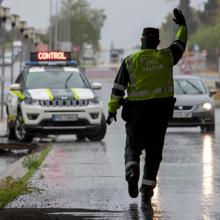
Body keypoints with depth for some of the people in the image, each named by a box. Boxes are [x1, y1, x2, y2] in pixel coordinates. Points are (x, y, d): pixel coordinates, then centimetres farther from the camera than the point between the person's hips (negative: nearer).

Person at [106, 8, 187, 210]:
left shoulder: (130, 61, -2)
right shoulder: (167, 57, -1)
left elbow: (118, 87, -3)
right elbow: (180, 44, 18)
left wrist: (112, 109, 1)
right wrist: (182, 26, 33)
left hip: (136, 110, -1)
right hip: (161, 110, 1)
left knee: (133, 146, 13)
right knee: (154, 152, 6)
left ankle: (132, 173, -16)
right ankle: (147, 191, 1)